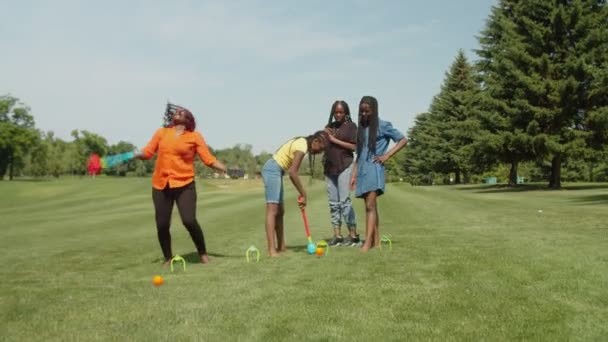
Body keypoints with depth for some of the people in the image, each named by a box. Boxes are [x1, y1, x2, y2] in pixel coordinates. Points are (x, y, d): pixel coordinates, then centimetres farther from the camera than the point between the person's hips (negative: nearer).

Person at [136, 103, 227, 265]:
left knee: (189, 221, -12)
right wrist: (133, 155, -12)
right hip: (161, 185, 3)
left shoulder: (195, 136, 3)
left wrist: (225, 169, -17)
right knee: (162, 225, 3)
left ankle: (203, 253, 12)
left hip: (184, 185, -2)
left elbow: (209, 159, -3)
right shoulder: (162, 133, 10)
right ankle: (168, 258, 26)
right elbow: (147, 152, 7)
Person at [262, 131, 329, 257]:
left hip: (274, 170, 11)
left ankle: (281, 246, 18)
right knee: (272, 210, -15)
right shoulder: (302, 146, -17)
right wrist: (303, 194, -18)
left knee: (280, 211, 12)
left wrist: (301, 194, 6)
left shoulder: (302, 143, 12)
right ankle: (271, 250, -17)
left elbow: (292, 172, 11)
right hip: (273, 170, -11)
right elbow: (292, 173, -24)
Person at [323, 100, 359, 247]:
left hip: (344, 166, -6)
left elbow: (354, 146, -8)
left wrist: (334, 140, -10)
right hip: (329, 167, 6)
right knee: (333, 202, 4)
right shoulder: (329, 126, 16)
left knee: (344, 200, -11)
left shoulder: (350, 126, 1)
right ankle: (337, 235, 8)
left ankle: (353, 235, -6)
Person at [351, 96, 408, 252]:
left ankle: (368, 242, -17)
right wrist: (354, 175, 12)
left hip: (374, 169, -6)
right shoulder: (360, 128, 15)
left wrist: (387, 155, -8)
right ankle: (376, 241, 12)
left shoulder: (383, 126, -1)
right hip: (362, 170, 6)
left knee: (370, 206, -14)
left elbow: (403, 140, -1)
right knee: (371, 206, 8)